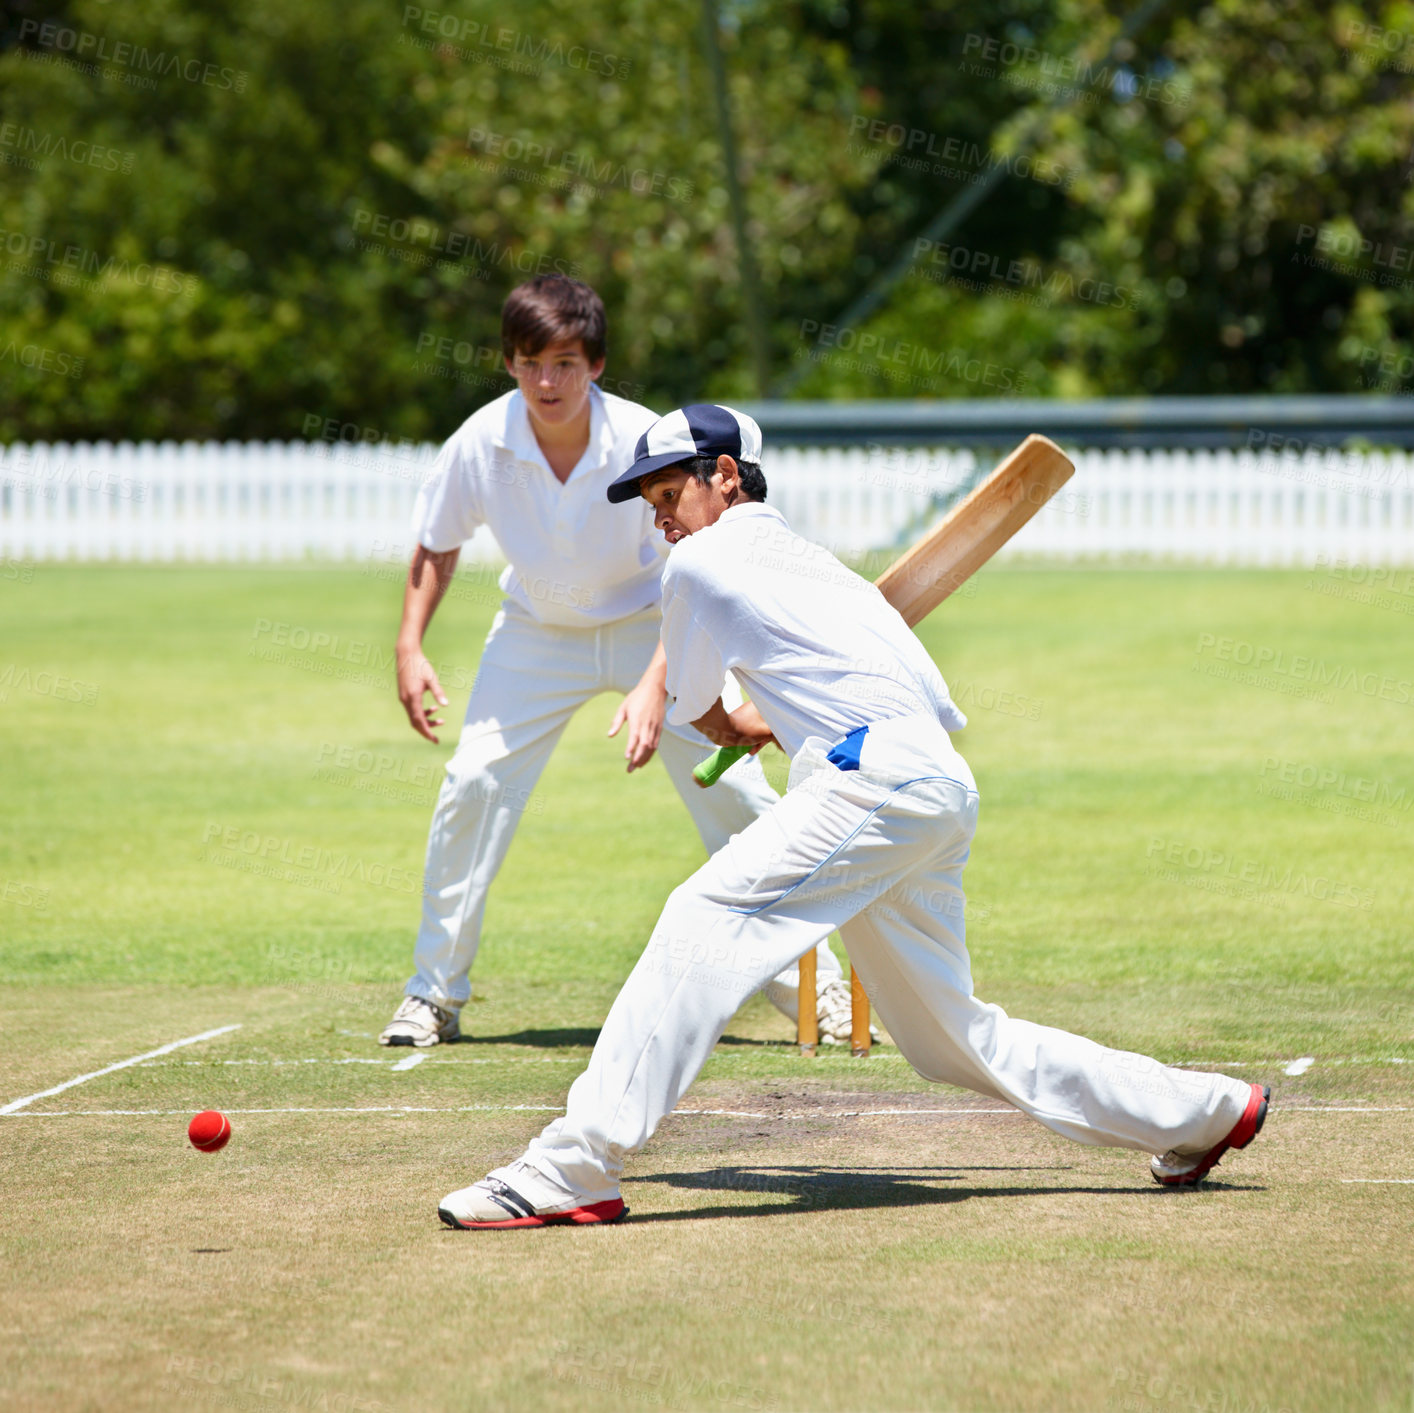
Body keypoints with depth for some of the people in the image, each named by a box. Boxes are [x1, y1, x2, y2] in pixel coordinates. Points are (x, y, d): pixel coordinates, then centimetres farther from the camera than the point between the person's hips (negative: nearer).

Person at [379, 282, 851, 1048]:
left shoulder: (644, 443, -28)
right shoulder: (481, 444, -21)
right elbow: (437, 544, -1)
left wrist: (655, 685, -39)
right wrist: (410, 648, -11)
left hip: (652, 627, -2)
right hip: (538, 632, 2)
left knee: (733, 789, -11)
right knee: (472, 784, -11)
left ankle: (810, 978, 5)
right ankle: (434, 993, 3)